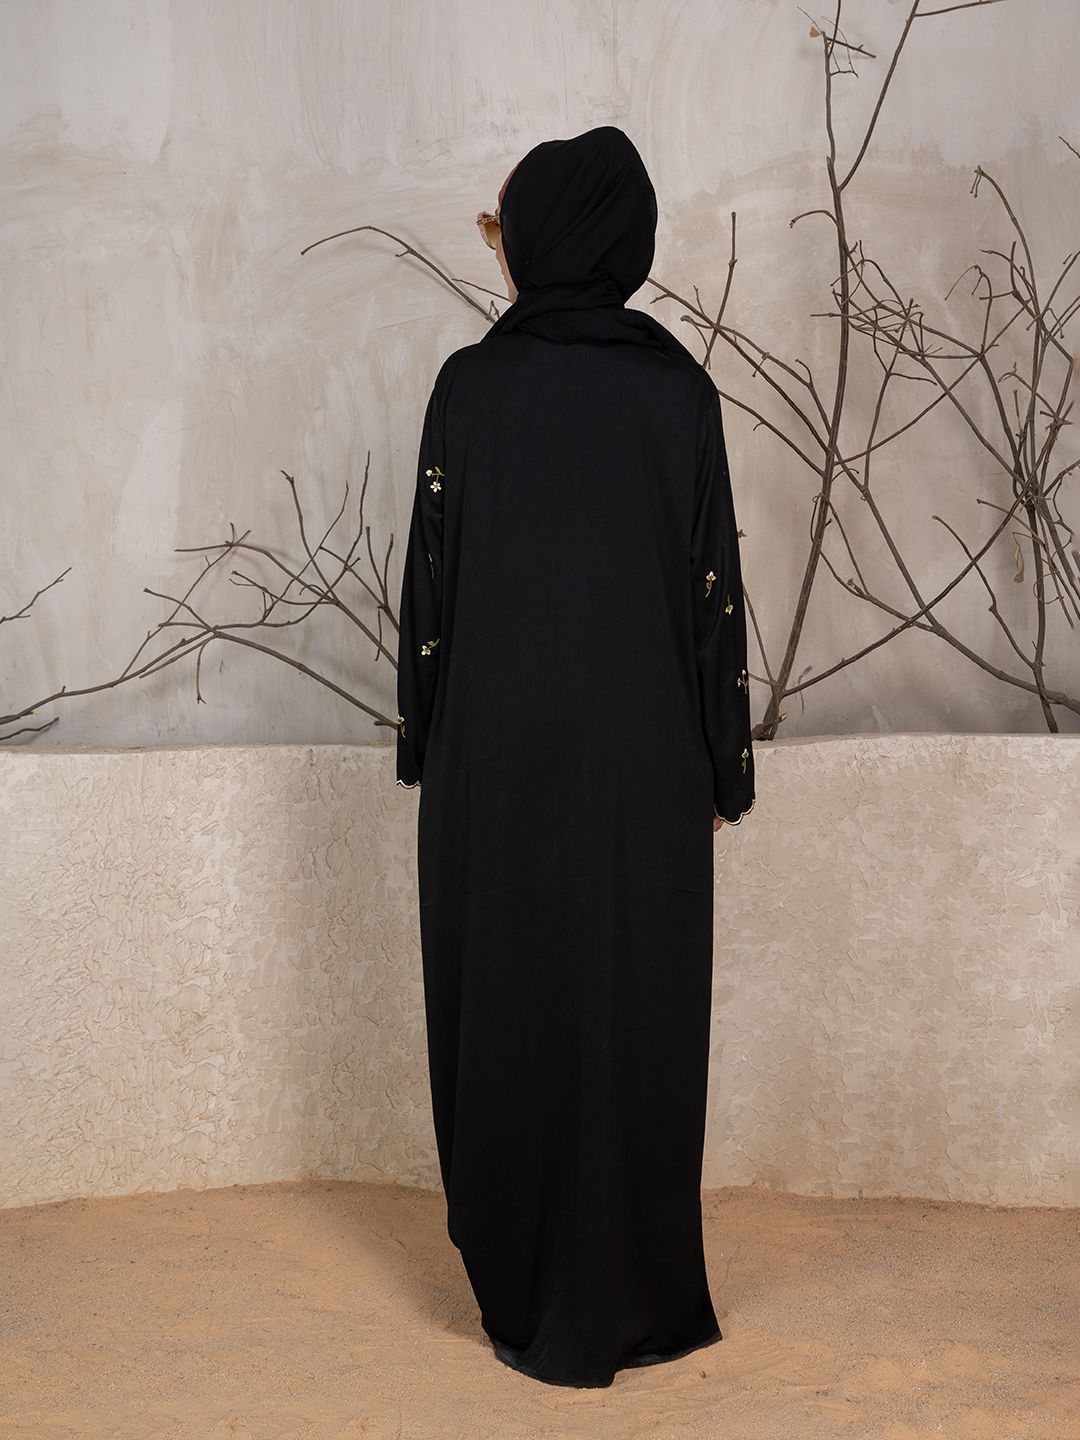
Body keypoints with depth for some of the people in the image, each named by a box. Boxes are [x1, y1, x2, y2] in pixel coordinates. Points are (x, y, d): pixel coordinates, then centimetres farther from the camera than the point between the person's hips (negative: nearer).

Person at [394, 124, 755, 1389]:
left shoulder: (472, 387, -6)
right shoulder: (679, 388, -2)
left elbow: (431, 582, -5)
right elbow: (715, 589, -2)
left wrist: (423, 745, 7)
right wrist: (721, 771, 6)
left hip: (498, 751, -1)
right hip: (644, 757, 1)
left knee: (512, 1011, 9)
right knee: (637, 1013, 8)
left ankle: (532, 1306, 18)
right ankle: (642, 1303, 18)